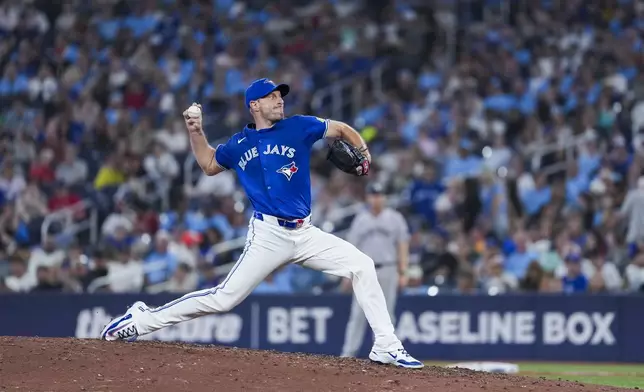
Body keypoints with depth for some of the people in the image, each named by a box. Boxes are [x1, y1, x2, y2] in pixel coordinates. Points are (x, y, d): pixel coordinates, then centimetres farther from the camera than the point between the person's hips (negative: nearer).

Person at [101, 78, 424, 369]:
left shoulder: (299, 127, 4)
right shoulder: (238, 144, 7)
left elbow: (341, 130, 14)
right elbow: (208, 165, 24)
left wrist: (362, 151, -4)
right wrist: (195, 132, 11)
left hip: (305, 234, 2)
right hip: (268, 235, -2)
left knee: (361, 266, -10)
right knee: (224, 298, -10)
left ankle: (386, 346, -5)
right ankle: (143, 320, 0)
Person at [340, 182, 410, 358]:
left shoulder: (395, 218, 4)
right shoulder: (360, 220, 7)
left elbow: (402, 246, 3)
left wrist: (403, 273, -4)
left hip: (387, 271, -1)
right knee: (358, 314, -3)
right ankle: (349, 353, -2)